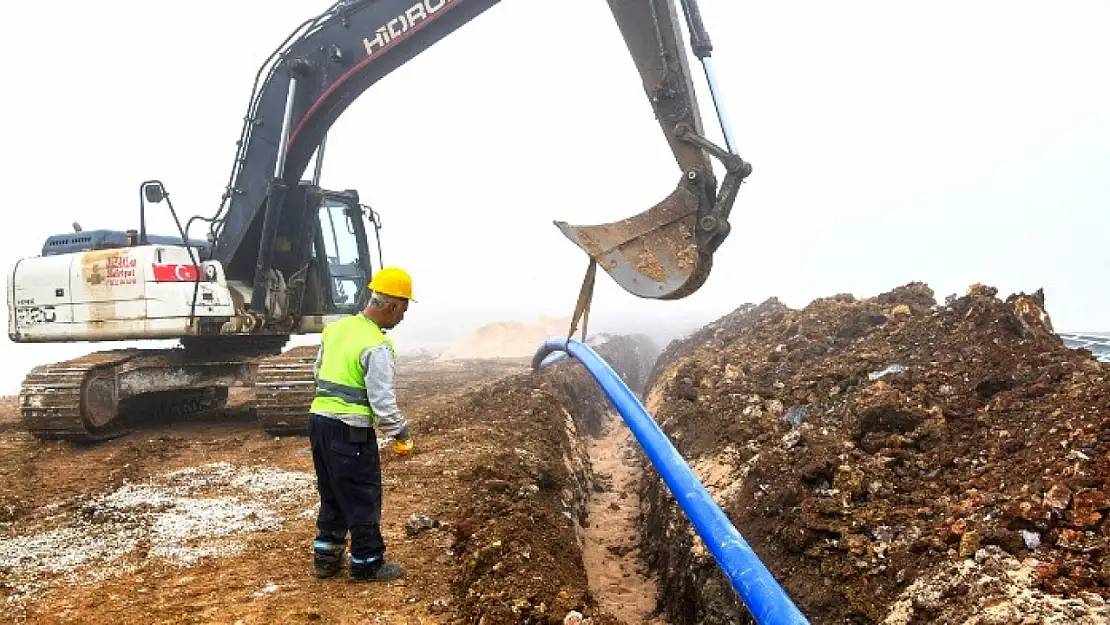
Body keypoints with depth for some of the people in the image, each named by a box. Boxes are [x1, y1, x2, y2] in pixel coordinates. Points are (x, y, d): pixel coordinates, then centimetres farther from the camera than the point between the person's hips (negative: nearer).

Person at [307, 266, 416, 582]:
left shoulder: (336, 327, 7)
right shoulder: (377, 347, -18)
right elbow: (383, 402, -18)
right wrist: (402, 434, -4)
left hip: (319, 419, 8)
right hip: (350, 431, -8)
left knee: (332, 496, 21)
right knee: (363, 500, 6)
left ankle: (326, 557, 30)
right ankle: (367, 564, 18)